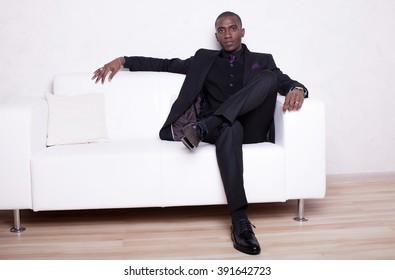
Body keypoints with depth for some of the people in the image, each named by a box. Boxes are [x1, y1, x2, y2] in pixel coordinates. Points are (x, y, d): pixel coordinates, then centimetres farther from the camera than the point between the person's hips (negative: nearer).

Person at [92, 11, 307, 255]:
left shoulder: (262, 61, 23)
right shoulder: (204, 59, 26)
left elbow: (287, 82, 9)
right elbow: (167, 64, 26)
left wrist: (297, 90, -16)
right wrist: (123, 60, 20)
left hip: (251, 129, 1)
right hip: (220, 127, 0)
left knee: (269, 78, -25)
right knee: (230, 128, -40)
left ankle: (203, 127, -34)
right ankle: (240, 221, -45)